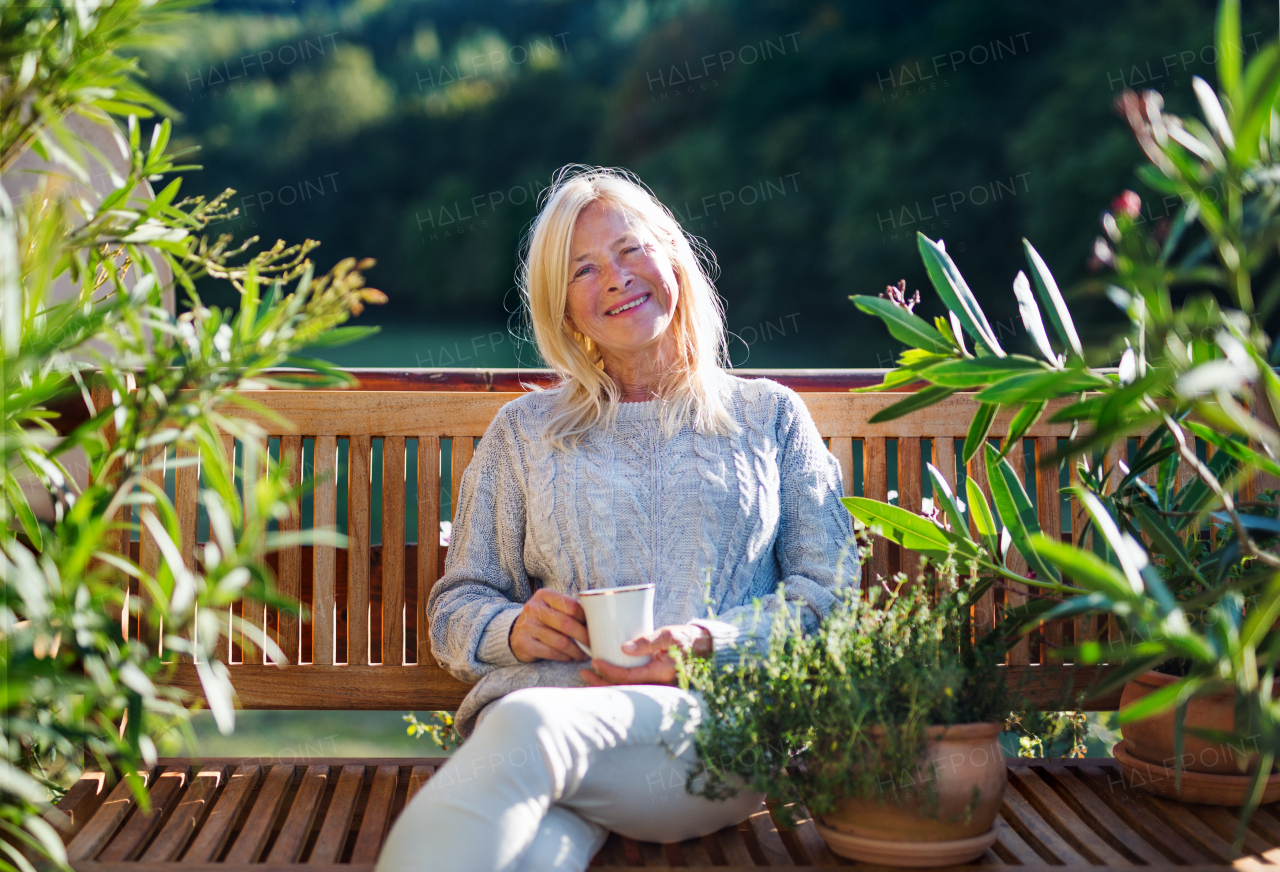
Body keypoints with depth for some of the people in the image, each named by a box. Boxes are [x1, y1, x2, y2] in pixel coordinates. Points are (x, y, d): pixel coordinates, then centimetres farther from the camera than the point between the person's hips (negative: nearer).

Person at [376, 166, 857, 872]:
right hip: (538, 693, 1)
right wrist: (515, 628, -5)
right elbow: (455, 609, 20)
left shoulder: (769, 416, 20)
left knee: (527, 728, -38)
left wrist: (710, 642, -9)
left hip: (716, 716, -1)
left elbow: (831, 593, 10)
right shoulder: (524, 431, 23)